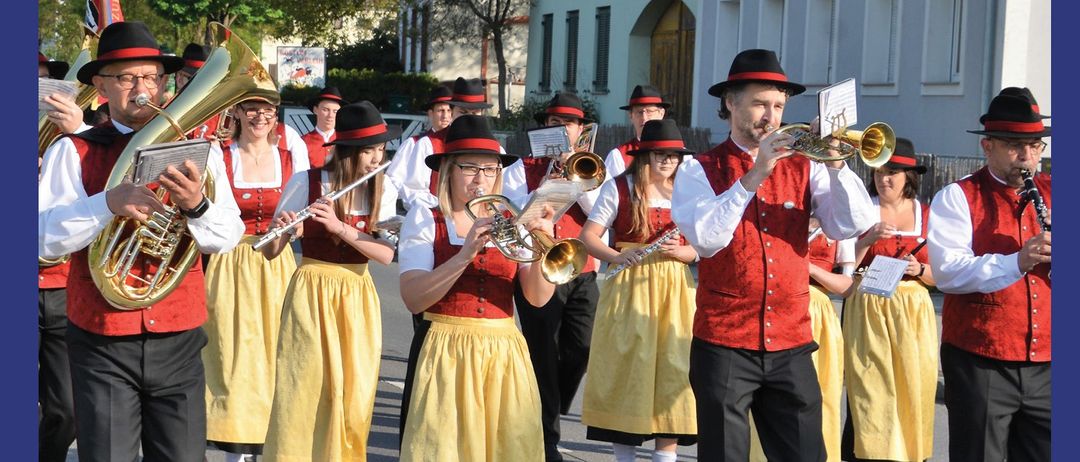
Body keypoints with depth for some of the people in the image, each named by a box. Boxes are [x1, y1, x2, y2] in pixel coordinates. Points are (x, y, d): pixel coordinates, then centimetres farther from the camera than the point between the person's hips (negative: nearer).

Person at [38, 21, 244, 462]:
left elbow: (229, 237, -1)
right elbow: (43, 238, -11)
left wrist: (196, 206, -22)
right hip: (101, 341, -2)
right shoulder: (73, 151, -1)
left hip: (178, 339, 2)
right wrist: (107, 203, -27)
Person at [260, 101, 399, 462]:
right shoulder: (305, 183, -8)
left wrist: (340, 228, -24)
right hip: (311, 295, -3)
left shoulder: (383, 192, 1)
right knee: (306, 388, -5)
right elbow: (270, 251, -7)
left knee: (354, 392, 5)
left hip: (358, 299, 3)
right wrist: (281, 232, -29)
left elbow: (387, 254, -12)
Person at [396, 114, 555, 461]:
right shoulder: (424, 221, 0)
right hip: (445, 354, -3)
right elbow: (413, 299, -14)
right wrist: (465, 254, -24)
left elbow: (538, 297, -4)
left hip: (505, 355, 3)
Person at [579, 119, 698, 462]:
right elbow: (589, 236, -5)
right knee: (628, 365, -2)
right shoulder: (619, 188, -1)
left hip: (675, 289, 3)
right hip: (629, 287, -3)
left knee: (673, 366, -1)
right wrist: (616, 256, -23)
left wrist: (679, 251, -12)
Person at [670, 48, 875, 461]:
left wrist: (836, 165, -18)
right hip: (724, 345, -2)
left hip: (791, 345, 3)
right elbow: (705, 239, -17)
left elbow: (852, 227, -5)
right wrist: (753, 176, -21)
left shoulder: (803, 167, 7)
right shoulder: (700, 170, 0)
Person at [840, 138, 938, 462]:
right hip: (867, 311, -2)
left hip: (913, 312, 2)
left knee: (913, 390, 0)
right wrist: (868, 239, -17)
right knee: (869, 393, -7)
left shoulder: (926, 216, 7)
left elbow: (940, 276, 9)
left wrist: (919, 270, -11)